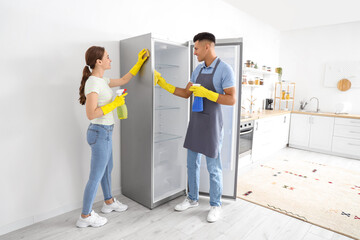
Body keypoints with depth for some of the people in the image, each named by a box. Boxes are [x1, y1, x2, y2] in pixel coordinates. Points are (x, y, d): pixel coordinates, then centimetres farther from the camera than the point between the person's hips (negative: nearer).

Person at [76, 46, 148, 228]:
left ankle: (109, 202, 41)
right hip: (100, 133, -10)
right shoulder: (93, 83, -18)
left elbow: (123, 80, 24)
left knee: (107, 169, 22)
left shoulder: (102, 81, 9)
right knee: (96, 176, 2)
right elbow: (91, 114, -24)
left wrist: (139, 63, 23)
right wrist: (115, 104, -19)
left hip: (105, 132, 10)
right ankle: (85, 216, 19)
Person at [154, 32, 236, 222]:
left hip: (212, 123, -7)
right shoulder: (198, 69, 10)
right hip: (195, 122, 7)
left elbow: (232, 100, -15)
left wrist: (206, 93, -22)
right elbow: (186, 94, 14)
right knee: (192, 163, 15)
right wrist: (164, 85, 9)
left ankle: (215, 205, 25)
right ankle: (192, 199, 33)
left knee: (213, 168, 5)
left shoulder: (225, 69, -11)